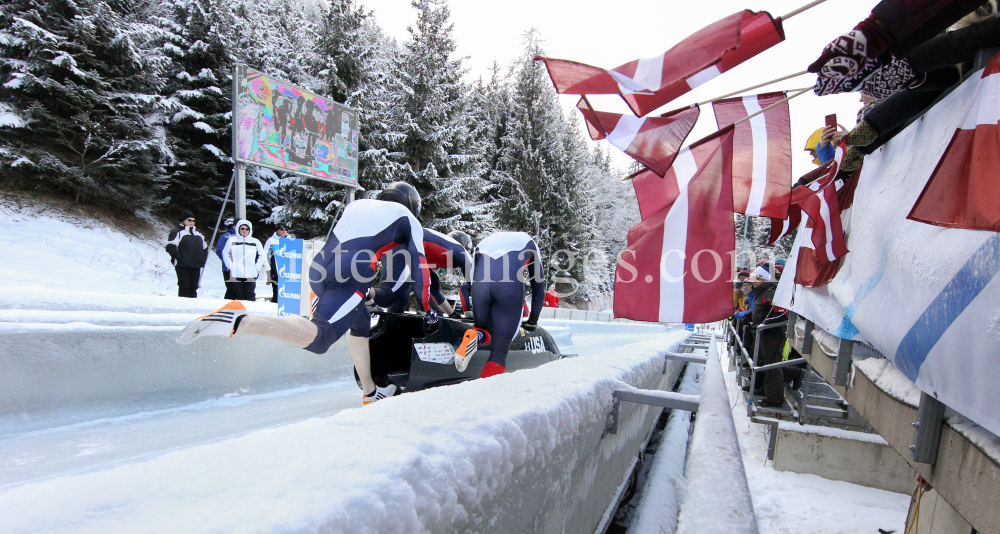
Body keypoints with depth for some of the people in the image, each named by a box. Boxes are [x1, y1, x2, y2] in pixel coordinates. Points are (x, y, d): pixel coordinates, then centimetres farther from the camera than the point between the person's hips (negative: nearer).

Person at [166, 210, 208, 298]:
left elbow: (205, 248, 28)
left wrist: (202, 259, 14)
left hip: (196, 267, 6)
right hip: (183, 267, -6)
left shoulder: (198, 234, 21)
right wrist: (180, 258, -16)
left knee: (193, 288, 8)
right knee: (184, 288, -6)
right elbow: (170, 247, -12)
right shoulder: (176, 232, -2)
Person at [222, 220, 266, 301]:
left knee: (250, 295, -2)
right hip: (236, 274, 0)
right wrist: (230, 266, 2)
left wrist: (257, 267, 3)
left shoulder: (255, 241, 7)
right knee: (239, 294, 3)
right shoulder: (232, 240, 7)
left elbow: (262, 255, 14)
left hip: (251, 274, 0)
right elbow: (225, 253, 13)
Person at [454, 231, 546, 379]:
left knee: (485, 333, 26)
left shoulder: (483, 243, 37)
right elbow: (538, 288, 33)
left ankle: (473, 338, -8)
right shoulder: (528, 241, 33)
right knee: (499, 351, 4)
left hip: (480, 283, 3)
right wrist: (533, 321, 42)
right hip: (510, 285, -2)